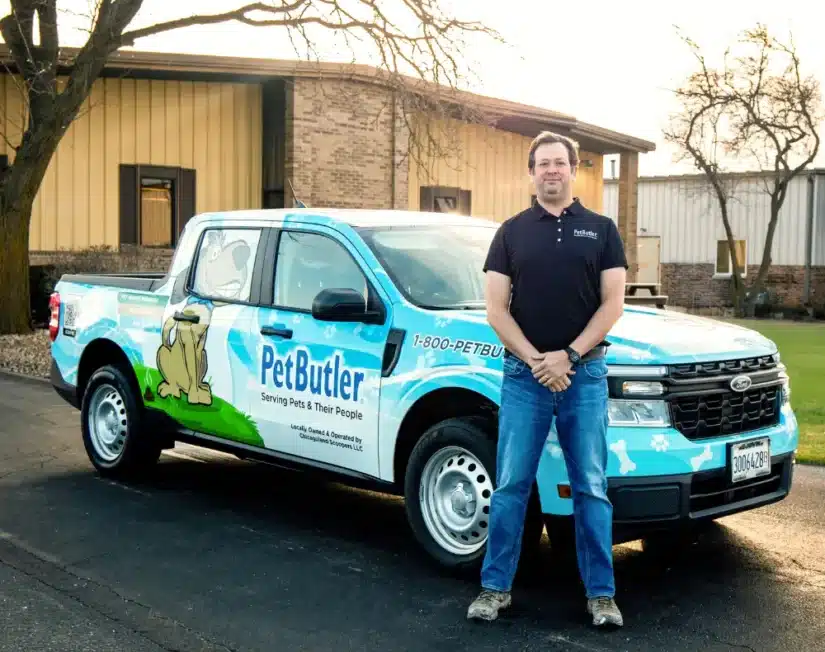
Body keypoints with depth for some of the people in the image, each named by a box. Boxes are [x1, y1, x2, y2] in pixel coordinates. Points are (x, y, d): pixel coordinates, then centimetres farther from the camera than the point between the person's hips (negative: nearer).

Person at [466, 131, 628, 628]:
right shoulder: (512, 232, 7)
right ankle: (496, 587, 14)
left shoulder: (601, 229, 7)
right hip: (524, 375, 0)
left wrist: (569, 355, -11)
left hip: (585, 374, 0)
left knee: (592, 487, 5)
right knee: (511, 486, 4)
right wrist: (536, 361, -12)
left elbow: (613, 302, 0)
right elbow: (496, 309, 1)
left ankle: (601, 593, 14)